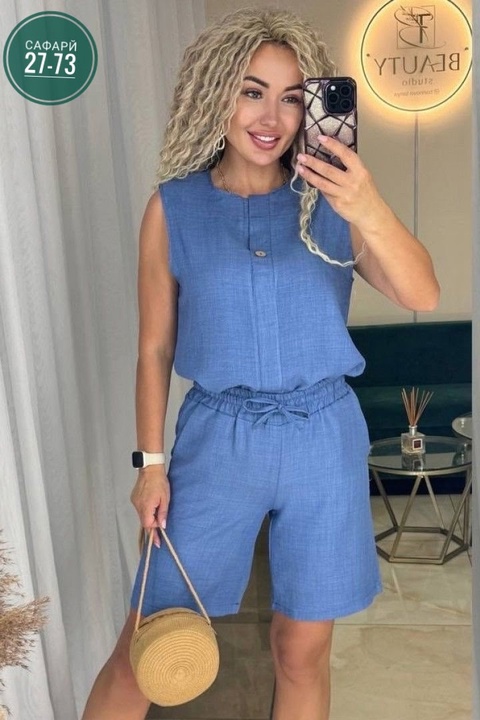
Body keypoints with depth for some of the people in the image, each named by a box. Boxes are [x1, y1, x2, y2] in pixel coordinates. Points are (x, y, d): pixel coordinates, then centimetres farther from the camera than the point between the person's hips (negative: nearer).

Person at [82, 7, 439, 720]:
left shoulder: (330, 199, 0)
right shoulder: (174, 207, -1)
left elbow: (423, 296, -12)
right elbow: (155, 349, 2)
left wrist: (370, 212, -30)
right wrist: (151, 463, 1)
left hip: (324, 440, 1)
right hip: (218, 439, -1)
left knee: (303, 649, 15)